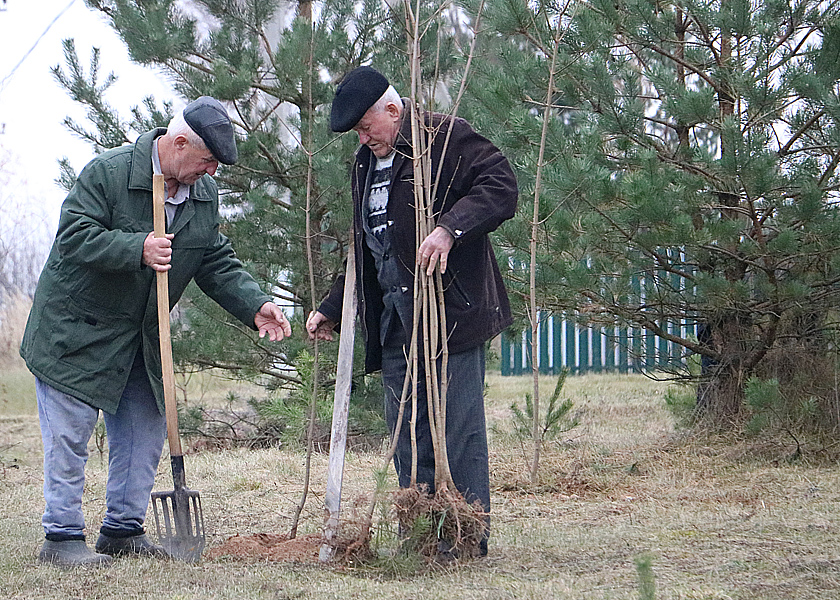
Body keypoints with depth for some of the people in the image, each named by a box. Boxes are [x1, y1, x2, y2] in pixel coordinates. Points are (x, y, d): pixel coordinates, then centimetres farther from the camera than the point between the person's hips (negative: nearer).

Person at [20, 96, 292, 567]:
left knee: (145, 431, 9)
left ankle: (123, 530, 20)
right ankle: (62, 537, 2)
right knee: (69, 436, -5)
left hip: (140, 341, 7)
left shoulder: (205, 194, 2)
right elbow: (74, 237, -23)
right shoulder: (107, 172, -18)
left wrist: (255, 306, -8)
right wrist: (137, 248, -33)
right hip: (75, 330, -7)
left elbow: (217, 263, 7)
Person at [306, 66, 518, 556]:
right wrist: (333, 309, 24)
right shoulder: (367, 164, 21)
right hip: (396, 323, 8)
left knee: (459, 429, -7)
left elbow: (501, 187, -17)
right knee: (407, 436, 7)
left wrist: (450, 228, -29)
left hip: (451, 310, -8)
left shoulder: (446, 137, -4)